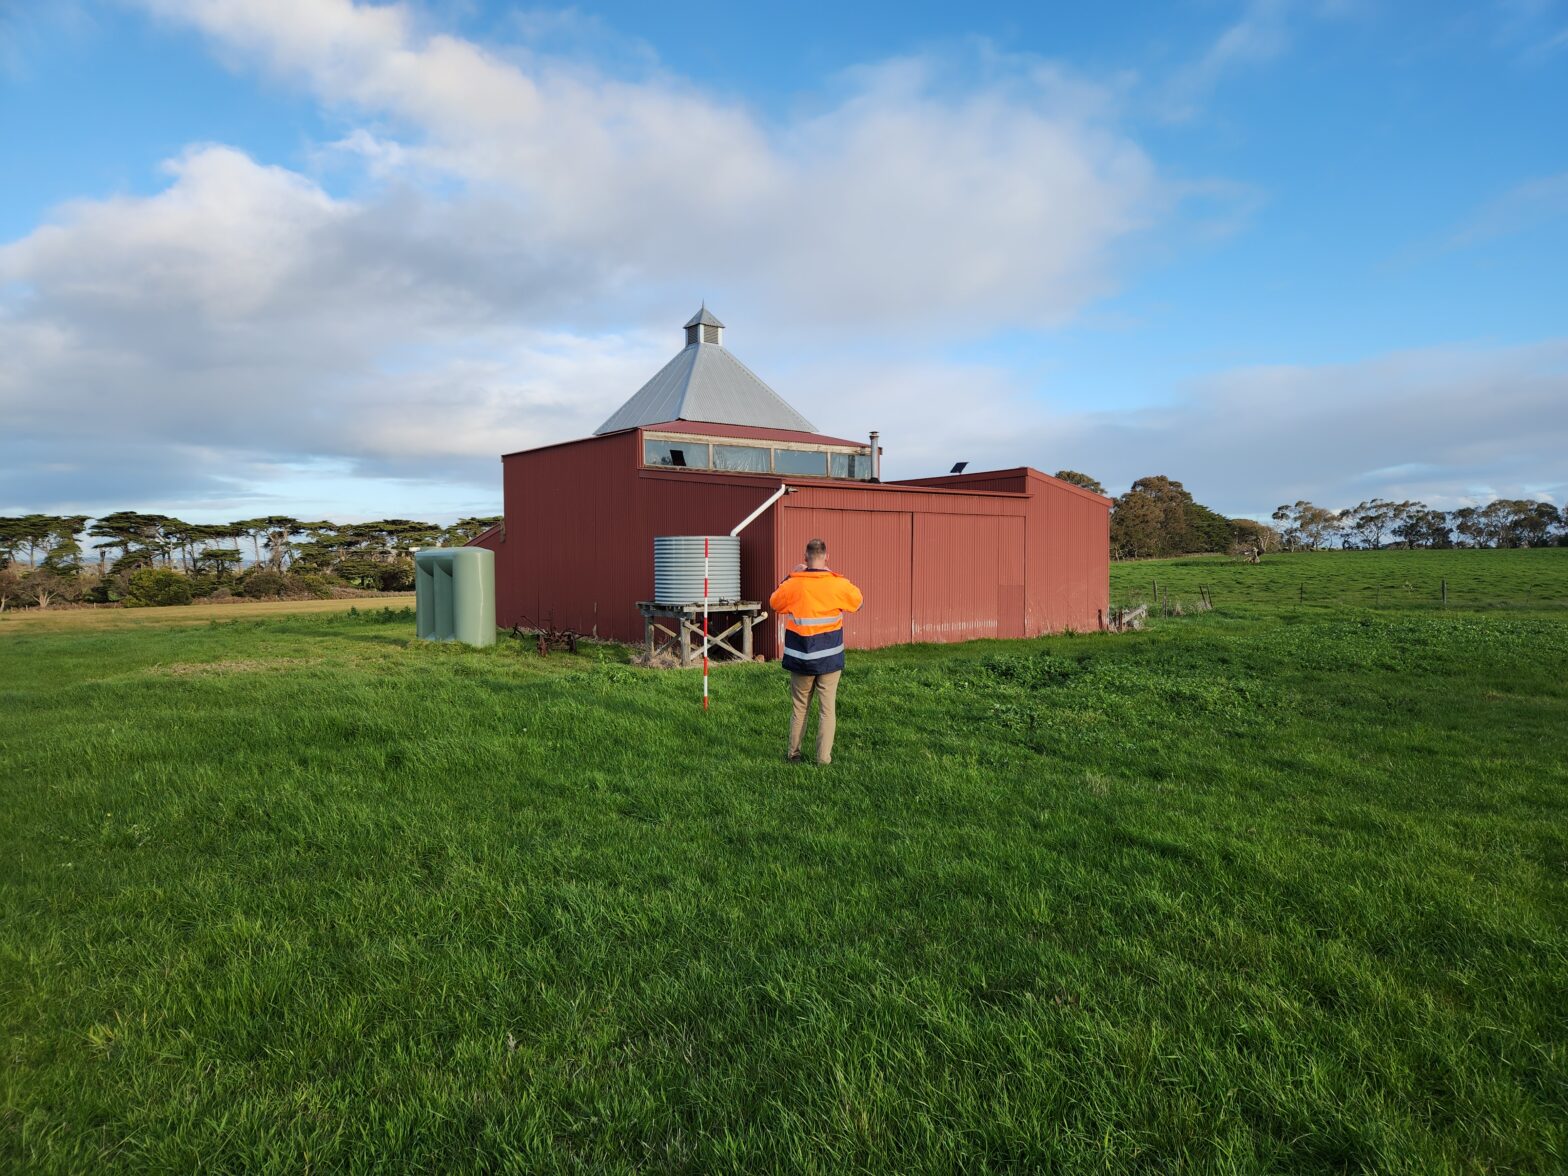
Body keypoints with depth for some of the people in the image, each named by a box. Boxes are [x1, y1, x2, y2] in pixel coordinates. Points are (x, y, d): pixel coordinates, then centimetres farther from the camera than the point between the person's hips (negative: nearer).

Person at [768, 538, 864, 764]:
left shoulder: (793, 585, -8)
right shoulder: (838, 584, -10)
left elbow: (774, 603, 11)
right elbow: (857, 600, 11)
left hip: (800, 659, 1)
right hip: (829, 658, -1)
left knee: (799, 707, 16)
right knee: (827, 709, 6)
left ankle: (793, 754, 22)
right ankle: (823, 758, 5)